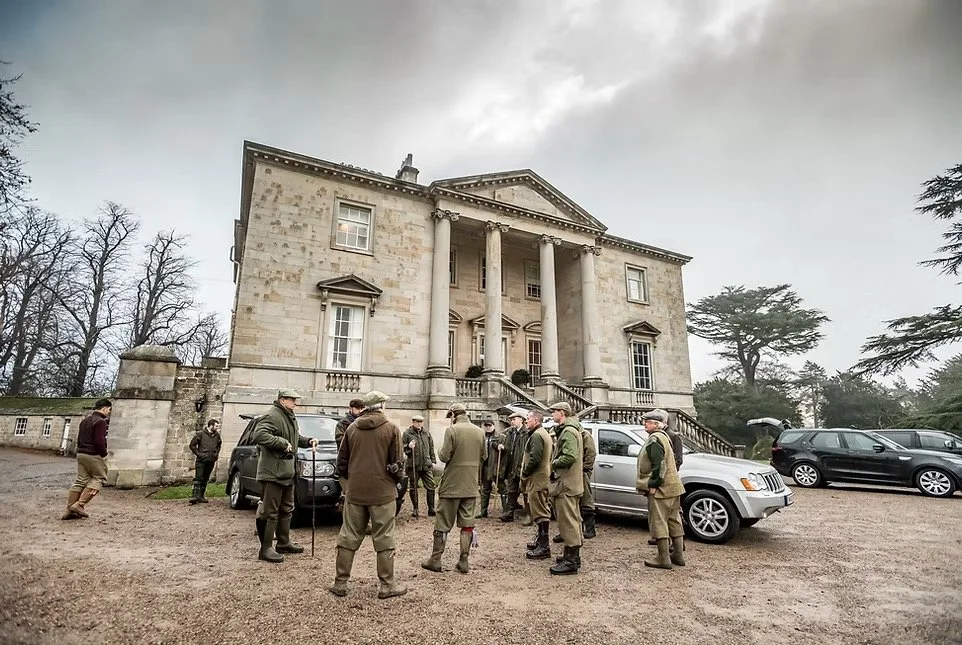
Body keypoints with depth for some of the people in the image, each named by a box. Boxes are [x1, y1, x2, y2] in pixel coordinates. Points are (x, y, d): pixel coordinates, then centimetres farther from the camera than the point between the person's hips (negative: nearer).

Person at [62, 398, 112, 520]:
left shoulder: (85, 420, 16)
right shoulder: (100, 421, -14)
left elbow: (79, 438, 21)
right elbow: (99, 441, -20)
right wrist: (104, 453, -5)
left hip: (81, 454, 9)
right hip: (93, 455, -9)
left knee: (81, 480, 10)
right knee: (99, 478, 1)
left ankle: (70, 510, 8)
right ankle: (79, 504, -8)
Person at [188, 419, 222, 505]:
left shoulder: (217, 435, 11)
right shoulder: (200, 434, -5)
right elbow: (192, 445, -1)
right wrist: (198, 454, -8)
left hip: (211, 461, 5)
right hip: (201, 460, -5)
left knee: (205, 479, 9)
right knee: (198, 478, -11)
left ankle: (201, 496, 15)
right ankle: (194, 495, -13)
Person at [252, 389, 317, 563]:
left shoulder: (290, 417, 15)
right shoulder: (272, 416, -17)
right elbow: (259, 435, -31)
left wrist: (308, 441, 10)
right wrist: (282, 443, -28)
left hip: (287, 472, 10)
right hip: (272, 472, -10)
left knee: (286, 510, 19)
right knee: (270, 512, -3)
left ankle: (284, 543, 31)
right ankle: (266, 549, 6)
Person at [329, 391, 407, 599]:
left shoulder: (351, 428, 3)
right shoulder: (391, 429, -9)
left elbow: (341, 462, 8)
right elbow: (397, 463, -9)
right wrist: (399, 475, 11)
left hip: (355, 492, 4)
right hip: (382, 492, -3)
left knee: (348, 537, 14)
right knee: (384, 540, 6)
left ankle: (340, 583, 22)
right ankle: (387, 585, 14)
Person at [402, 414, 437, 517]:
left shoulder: (427, 434, 11)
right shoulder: (407, 434, -2)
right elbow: (401, 448, 1)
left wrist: (433, 461, 13)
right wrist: (408, 447, -19)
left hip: (426, 465, 3)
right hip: (413, 465, -3)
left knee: (430, 487, 0)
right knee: (413, 488, 8)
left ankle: (431, 509, 10)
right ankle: (415, 509, 22)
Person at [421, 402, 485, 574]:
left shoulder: (451, 430, -14)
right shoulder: (480, 431, 2)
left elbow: (444, 456, -17)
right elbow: (483, 457, 9)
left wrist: (441, 451, 3)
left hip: (451, 485, -4)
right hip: (471, 486, 5)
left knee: (442, 523, 8)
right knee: (467, 523, 11)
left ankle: (435, 559, 16)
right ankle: (464, 561, 16)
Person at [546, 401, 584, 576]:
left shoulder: (568, 432, -17)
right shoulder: (566, 430, 17)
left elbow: (570, 457, -28)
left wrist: (554, 463, -14)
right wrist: (556, 462, 8)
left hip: (566, 484, -11)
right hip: (571, 483, 11)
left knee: (568, 522, -5)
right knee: (572, 521, 18)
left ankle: (571, 562, 1)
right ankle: (573, 556, 28)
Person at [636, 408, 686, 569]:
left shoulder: (654, 439, -16)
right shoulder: (664, 437, 15)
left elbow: (659, 465, -24)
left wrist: (653, 484, -19)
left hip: (661, 489, -10)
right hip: (673, 487, 10)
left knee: (658, 523, -2)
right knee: (674, 521, 16)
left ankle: (663, 559, 4)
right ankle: (678, 555, 25)